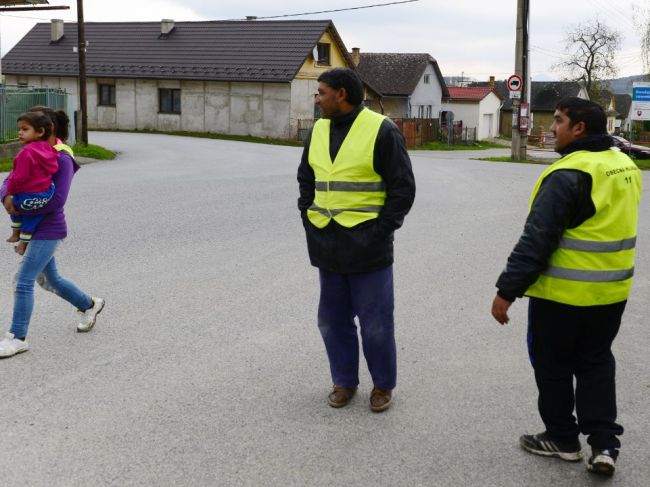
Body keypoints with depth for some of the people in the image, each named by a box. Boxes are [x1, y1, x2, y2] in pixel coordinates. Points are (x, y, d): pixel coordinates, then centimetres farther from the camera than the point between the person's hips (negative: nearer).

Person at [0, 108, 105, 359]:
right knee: (52, 279, 20)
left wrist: (21, 209, -20)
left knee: (24, 281, -9)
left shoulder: (62, 160, -14)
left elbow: (57, 200, -22)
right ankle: (89, 305, 41)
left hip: (48, 230, -8)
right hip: (34, 229, 8)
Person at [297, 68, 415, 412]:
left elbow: (403, 187, -8)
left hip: (367, 246, -6)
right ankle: (344, 381, 28)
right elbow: (306, 179, 21)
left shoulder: (381, 131, -9)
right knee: (333, 319, 13)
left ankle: (383, 384, 20)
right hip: (328, 247, 6)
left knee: (375, 322, 4)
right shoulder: (319, 130, 10)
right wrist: (308, 219, 9)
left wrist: (381, 230, -13)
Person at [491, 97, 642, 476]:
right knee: (597, 363, 18)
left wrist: (507, 291, -18)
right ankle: (604, 443, 13)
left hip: (562, 293, -7)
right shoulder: (626, 165, 6)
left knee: (553, 365, 11)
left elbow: (537, 240, -23)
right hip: (612, 291, 8)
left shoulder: (568, 174, -21)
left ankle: (562, 438, 24)